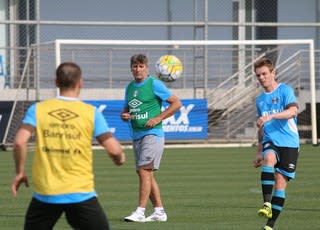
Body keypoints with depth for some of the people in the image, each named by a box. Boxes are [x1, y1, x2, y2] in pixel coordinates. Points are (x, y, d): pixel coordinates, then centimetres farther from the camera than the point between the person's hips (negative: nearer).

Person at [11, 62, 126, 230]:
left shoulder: (37, 110, 1)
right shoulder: (91, 113, -1)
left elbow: (20, 142, -10)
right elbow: (113, 149, -5)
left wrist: (20, 172, 4)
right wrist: (120, 158, 18)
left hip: (44, 194, 1)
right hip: (81, 195, -1)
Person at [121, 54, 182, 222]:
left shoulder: (154, 84, -6)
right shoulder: (130, 87, 15)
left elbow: (176, 103, -7)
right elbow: (126, 110, 25)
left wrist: (158, 118, -14)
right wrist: (124, 116, 0)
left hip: (152, 134, -8)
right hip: (136, 135, 8)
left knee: (144, 170, -15)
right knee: (147, 175, 9)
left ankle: (140, 212, -17)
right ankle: (159, 211, 16)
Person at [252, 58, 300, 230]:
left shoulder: (285, 90, -1)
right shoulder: (260, 100, 18)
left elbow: (293, 111, -19)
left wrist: (271, 116, -32)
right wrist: (259, 152, 26)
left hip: (289, 142, -3)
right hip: (270, 141, 3)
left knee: (280, 182, -6)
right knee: (269, 159, -32)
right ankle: (267, 204, -42)